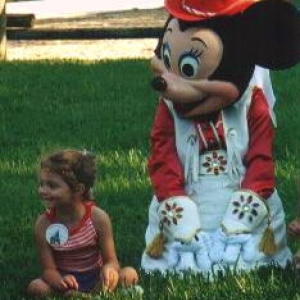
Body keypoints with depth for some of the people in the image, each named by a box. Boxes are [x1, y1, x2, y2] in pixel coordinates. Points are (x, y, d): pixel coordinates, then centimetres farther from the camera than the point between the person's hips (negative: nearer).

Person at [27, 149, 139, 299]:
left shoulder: (98, 218, -14)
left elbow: (111, 261, -10)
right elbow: (48, 269, -12)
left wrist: (108, 269, -37)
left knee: (129, 274, -25)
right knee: (36, 287, -30)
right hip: (65, 280, 0)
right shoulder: (43, 224, -11)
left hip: (94, 279, 0)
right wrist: (61, 281, -37)